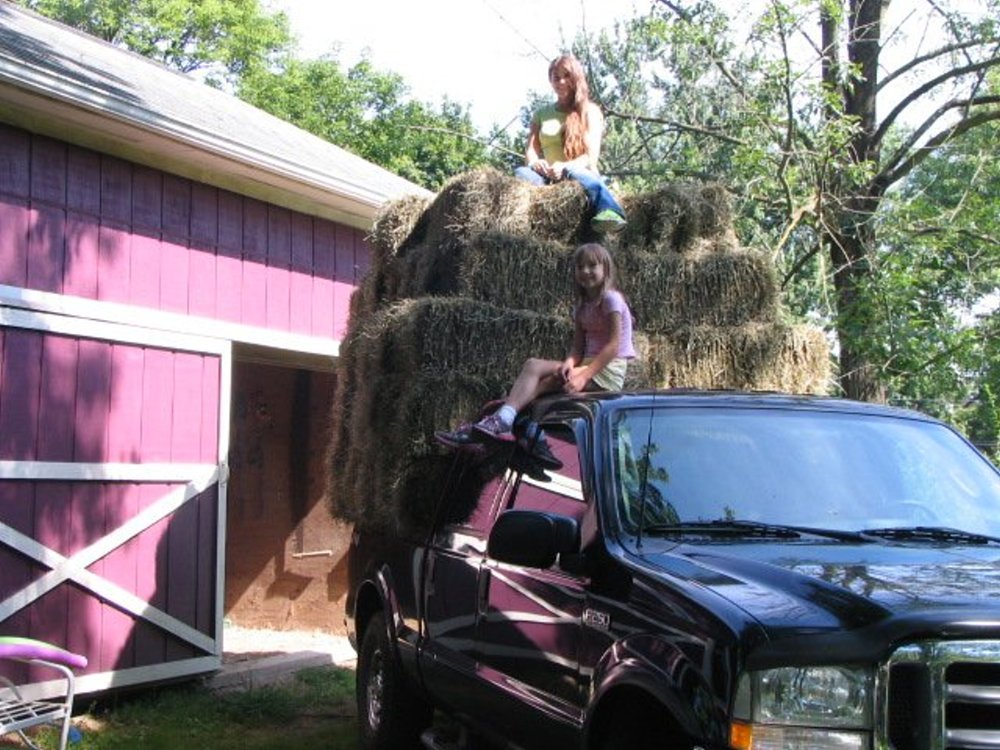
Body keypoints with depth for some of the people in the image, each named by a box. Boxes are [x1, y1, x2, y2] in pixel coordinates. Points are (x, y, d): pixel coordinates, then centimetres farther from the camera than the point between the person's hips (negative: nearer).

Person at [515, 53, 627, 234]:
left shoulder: (589, 111, 11)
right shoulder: (541, 114, 22)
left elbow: (591, 157, -2)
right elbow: (530, 152, 10)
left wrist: (565, 167, -23)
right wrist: (535, 163, -17)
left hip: (581, 173, -3)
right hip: (548, 177, 3)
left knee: (573, 173, -39)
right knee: (521, 173, -29)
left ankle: (610, 212, -67)